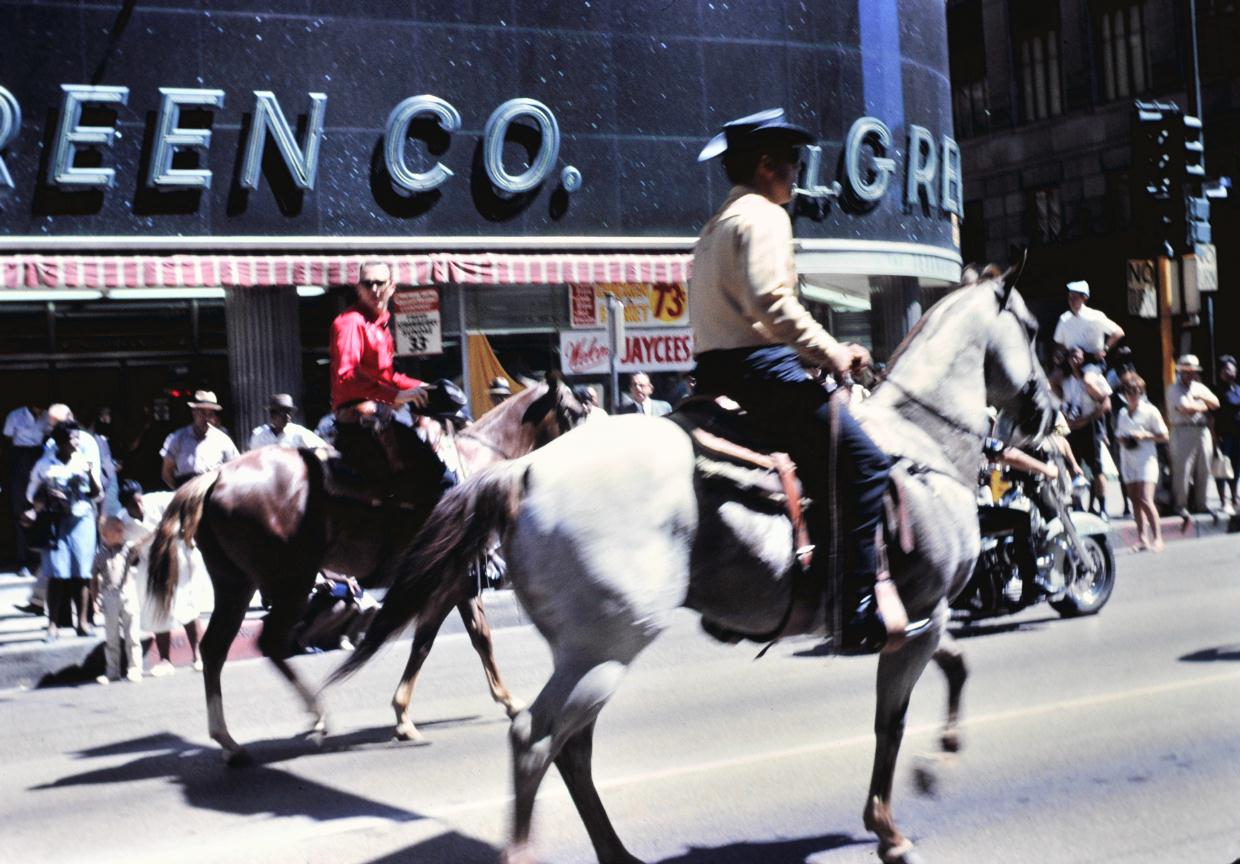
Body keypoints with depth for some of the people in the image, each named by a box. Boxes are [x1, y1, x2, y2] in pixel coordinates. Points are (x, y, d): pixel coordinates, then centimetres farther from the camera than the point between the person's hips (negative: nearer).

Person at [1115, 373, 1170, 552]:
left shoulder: (1150, 411, -2)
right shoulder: (1122, 413, 13)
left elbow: (1164, 436, 0)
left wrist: (1145, 435, -14)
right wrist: (1123, 440, -1)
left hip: (1146, 460, -5)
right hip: (1128, 461, 6)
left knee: (1145, 500, -15)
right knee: (1135, 500, 5)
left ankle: (1157, 537, -10)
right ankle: (1142, 537, 9)